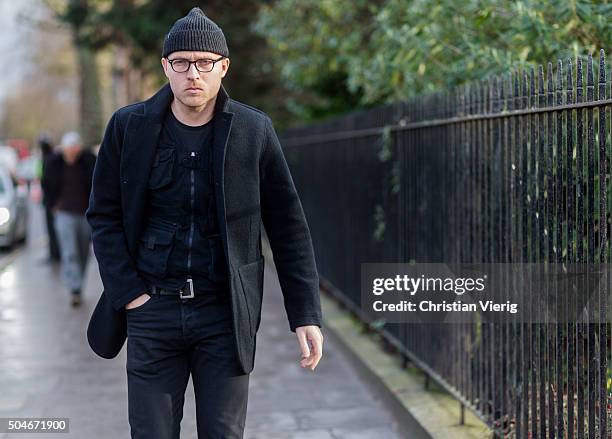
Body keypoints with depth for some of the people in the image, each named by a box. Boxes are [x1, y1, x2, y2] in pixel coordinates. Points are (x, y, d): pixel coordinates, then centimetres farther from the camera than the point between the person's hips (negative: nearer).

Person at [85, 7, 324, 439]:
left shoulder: (254, 130, -1)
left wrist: (306, 315, -1)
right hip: (152, 310, 1)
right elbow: (104, 214, 5)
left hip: (224, 312, -1)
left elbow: (287, 226, 2)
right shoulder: (129, 126, 0)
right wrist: (129, 293, -5)